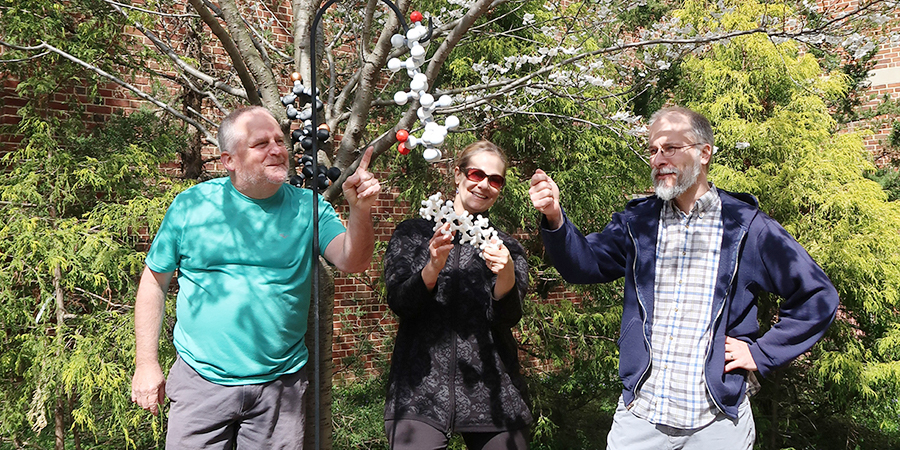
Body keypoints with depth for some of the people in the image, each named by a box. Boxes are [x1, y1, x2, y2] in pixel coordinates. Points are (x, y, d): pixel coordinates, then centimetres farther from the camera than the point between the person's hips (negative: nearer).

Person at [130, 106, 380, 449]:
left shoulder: (307, 207, -2)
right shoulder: (191, 205, -3)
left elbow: (350, 262, -15)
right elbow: (154, 281, 4)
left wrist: (360, 211, -34)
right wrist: (146, 364, 1)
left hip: (281, 384, 1)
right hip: (201, 381, 0)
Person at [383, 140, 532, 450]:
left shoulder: (507, 248, 11)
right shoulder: (412, 233, 8)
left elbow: (507, 319, -2)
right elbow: (398, 303, -4)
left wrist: (507, 274, -22)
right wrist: (433, 267, -22)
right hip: (420, 388, -1)